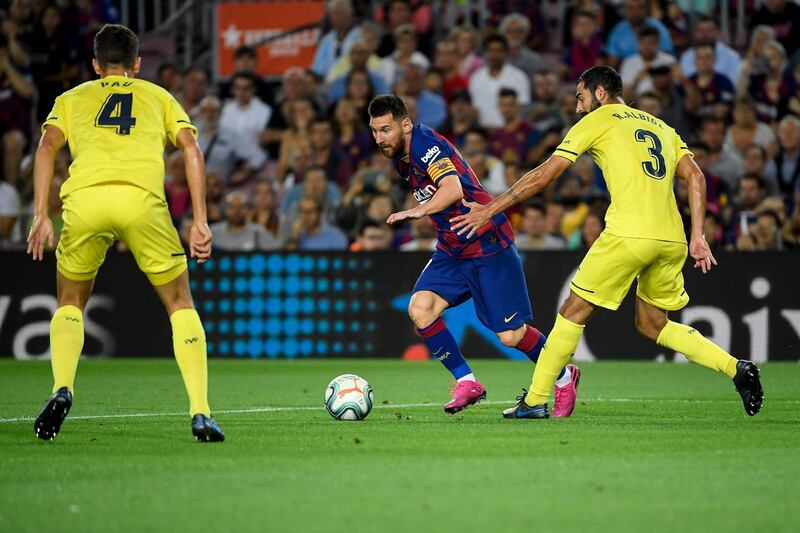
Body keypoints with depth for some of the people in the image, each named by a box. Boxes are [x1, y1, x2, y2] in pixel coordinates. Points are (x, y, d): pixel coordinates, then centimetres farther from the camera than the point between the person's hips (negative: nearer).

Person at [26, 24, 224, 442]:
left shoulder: (72, 98, 30)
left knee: (70, 304, 24)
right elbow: (191, 148, 14)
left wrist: (40, 215, 5)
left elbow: (47, 146, 11)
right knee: (180, 303, 16)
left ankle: (62, 390, -2)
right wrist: (200, 221, 10)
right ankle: (200, 414, 3)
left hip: (83, 199, 1)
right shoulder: (159, 97, 30)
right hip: (141, 198, -1)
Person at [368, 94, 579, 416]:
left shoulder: (426, 144, -21)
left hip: (489, 245, -8)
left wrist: (420, 211, -52)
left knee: (510, 335, -5)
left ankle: (565, 378, 22)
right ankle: (467, 383, -4)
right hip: (453, 250, 8)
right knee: (420, 308, -16)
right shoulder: (400, 158, 7)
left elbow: (453, 189, -38)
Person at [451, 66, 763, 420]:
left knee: (574, 311, 6)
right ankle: (736, 368, 5)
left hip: (628, 234, -6)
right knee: (652, 325, 19)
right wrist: (697, 237, 11)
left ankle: (534, 401, 7)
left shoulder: (596, 121, 9)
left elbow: (543, 175, 6)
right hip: (672, 239, 6)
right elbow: (695, 177, 14)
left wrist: (490, 209, 13)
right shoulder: (661, 127, 25)